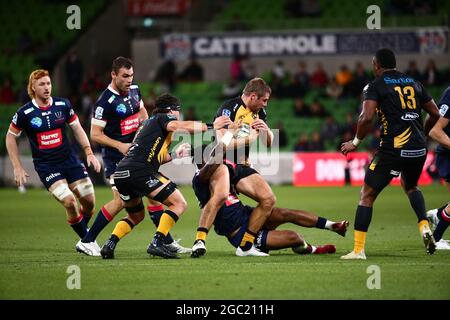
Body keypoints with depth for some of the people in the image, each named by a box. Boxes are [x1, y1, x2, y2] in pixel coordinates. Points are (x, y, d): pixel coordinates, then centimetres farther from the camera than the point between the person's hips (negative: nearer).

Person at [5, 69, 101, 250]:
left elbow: (77, 129, 10)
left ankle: (83, 231, 27)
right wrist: (17, 168, 0)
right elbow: (10, 137, 3)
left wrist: (89, 153, 0)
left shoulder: (63, 105, -1)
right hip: (45, 166, -4)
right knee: (69, 201, -19)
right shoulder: (25, 113, -9)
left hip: (69, 160, 4)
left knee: (89, 201, -1)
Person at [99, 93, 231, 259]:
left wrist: (175, 154, 29)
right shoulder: (163, 118, 8)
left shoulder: (149, 122, 33)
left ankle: (109, 245, 9)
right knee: (179, 204, -4)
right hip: (139, 171, -9)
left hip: (120, 174, 9)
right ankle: (157, 243, -16)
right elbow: (178, 126, -15)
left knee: (135, 216, 29)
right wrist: (210, 126, -9)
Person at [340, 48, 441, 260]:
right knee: (410, 186, 34)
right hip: (419, 148, 6)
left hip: (394, 148, -6)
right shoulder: (413, 83, 16)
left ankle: (358, 250, -2)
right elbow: (435, 113, 20)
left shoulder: (375, 86, -1)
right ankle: (425, 228, 12)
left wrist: (355, 142, 0)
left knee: (367, 195, 4)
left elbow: (366, 117, -14)